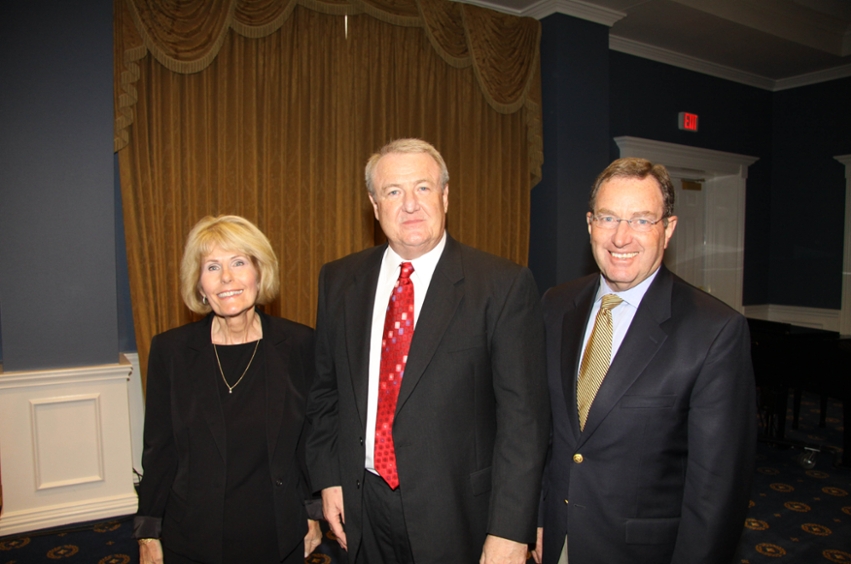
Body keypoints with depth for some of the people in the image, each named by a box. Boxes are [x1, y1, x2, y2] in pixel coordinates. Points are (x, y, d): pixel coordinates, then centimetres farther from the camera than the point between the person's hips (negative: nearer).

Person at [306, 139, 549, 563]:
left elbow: (523, 413, -14)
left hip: (457, 513, -3)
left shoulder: (504, 285, -13)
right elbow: (325, 390, 8)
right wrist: (328, 479, 4)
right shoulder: (338, 280, 1)